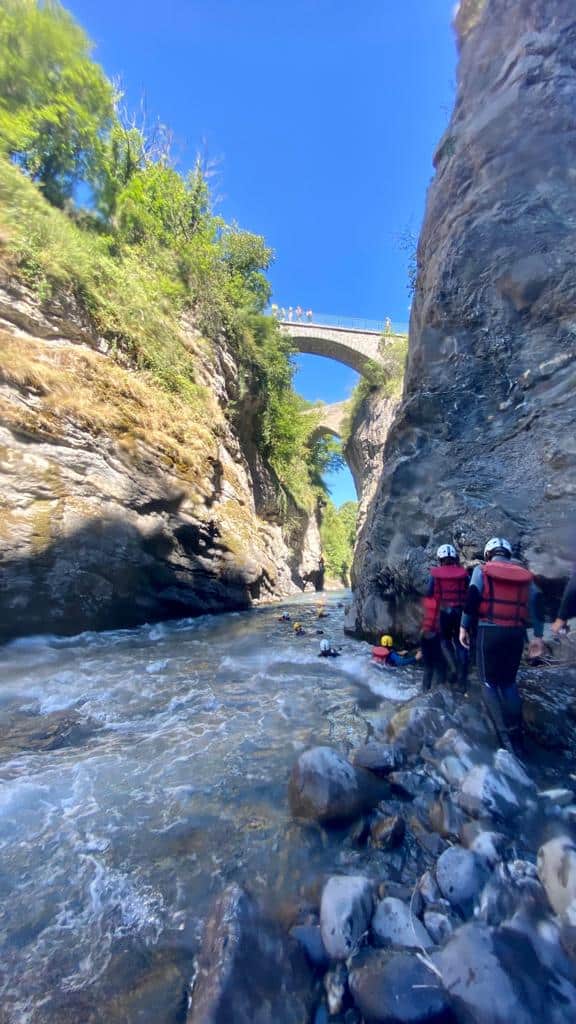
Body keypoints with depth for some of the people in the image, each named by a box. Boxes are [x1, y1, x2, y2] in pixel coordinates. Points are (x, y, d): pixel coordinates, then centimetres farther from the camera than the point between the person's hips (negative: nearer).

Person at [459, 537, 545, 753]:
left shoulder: (482, 569, 1)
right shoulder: (525, 573, 12)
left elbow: (472, 597, -9)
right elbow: (537, 602, 7)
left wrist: (464, 627, -4)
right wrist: (538, 636, 11)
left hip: (490, 631, -4)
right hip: (516, 633, 4)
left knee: (489, 683, 8)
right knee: (509, 682, 19)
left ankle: (505, 737, 2)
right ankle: (516, 736, 16)